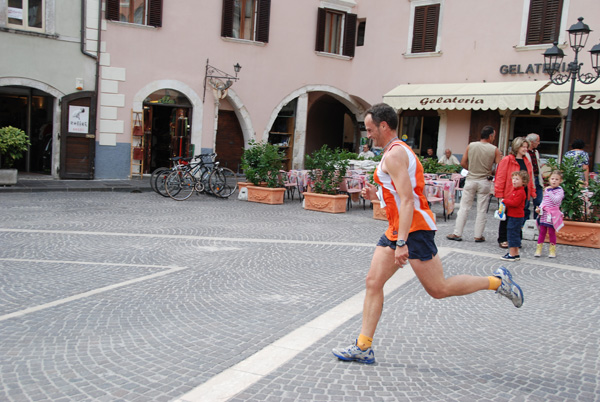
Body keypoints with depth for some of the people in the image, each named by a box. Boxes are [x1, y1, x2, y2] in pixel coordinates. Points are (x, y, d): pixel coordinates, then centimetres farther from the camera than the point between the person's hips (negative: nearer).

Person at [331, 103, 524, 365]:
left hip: (414, 228, -10)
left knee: (438, 289, -3)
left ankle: (496, 281, 15)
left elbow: (407, 200, -24)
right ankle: (363, 347, 7)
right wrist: (377, 195, 13)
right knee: (373, 281, 4)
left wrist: (401, 243, -28)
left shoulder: (394, 154, -15)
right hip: (398, 229, 10)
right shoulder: (399, 151, 17)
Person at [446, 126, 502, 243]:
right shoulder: (494, 150, -6)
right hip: (484, 182, -1)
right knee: (482, 210, 8)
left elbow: (463, 163, 1)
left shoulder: (471, 146, -1)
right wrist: (490, 172, 12)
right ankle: (478, 235, 12)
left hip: (470, 180, 1)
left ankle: (457, 233, 6)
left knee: (464, 207, 7)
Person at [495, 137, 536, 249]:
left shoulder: (526, 161, 12)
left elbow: (529, 178, 16)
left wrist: (532, 192, 8)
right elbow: (500, 178, -10)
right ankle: (502, 240, 16)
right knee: (506, 218, 5)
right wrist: (500, 196, -14)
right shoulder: (507, 160, -8)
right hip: (508, 195, -5)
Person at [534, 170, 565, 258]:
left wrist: (549, 192, -19)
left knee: (551, 232, 1)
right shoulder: (546, 189, 11)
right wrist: (540, 208, 5)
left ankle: (552, 250, 13)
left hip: (552, 214, -5)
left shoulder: (559, 190, -7)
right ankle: (538, 249, 13)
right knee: (542, 231, 8)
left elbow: (556, 200, -22)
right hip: (544, 213, 5)